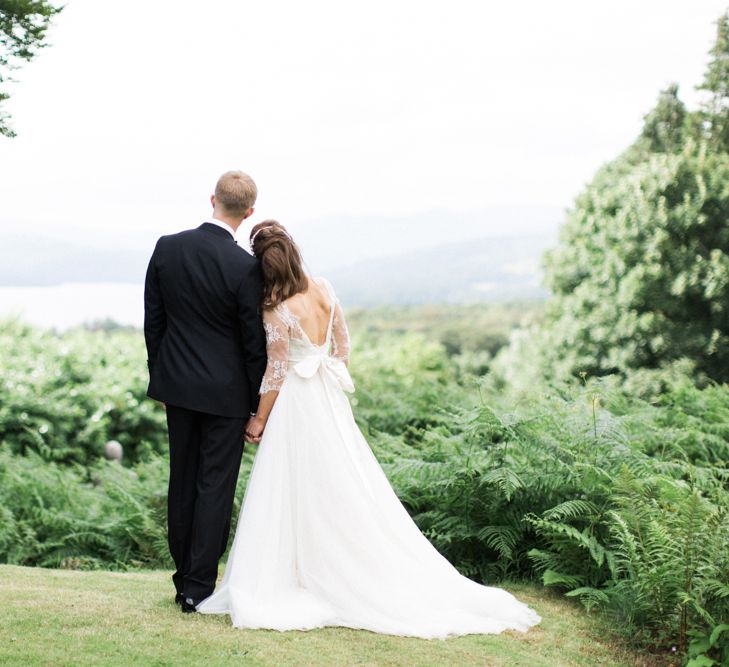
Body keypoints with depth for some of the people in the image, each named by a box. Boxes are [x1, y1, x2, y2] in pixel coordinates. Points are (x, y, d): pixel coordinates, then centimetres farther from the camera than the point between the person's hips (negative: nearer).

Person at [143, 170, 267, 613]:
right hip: (226, 391, -5)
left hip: (178, 383, 5)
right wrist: (258, 405, -2)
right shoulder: (246, 267, -18)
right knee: (216, 485, 3)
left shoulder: (167, 248, -4)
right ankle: (199, 587, 6)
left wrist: (160, 375, 16)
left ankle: (184, 578, 24)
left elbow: (153, 321, 4)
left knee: (183, 481, 15)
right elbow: (254, 343, -12)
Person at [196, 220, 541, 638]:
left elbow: (276, 376, -12)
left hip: (297, 406, -7)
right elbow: (344, 348, 9)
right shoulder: (324, 290, 0)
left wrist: (259, 420, -1)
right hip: (331, 401, 7)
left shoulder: (278, 313, -19)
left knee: (294, 492, 2)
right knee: (345, 491, 12)